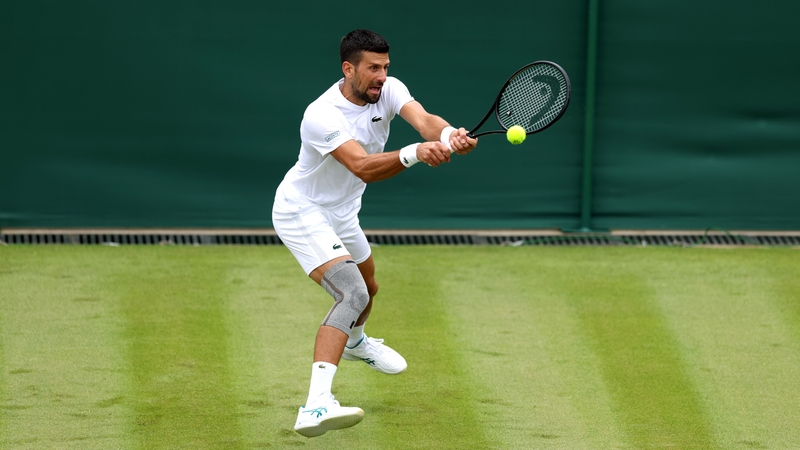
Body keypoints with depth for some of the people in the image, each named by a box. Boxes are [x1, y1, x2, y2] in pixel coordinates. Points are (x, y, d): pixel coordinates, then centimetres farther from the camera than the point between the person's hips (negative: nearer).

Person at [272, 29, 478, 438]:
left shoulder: (388, 91, -11)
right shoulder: (322, 116, -32)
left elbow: (423, 120, -30)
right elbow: (364, 168, -43)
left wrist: (448, 135, -53)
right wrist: (414, 154, -58)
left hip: (341, 214, 9)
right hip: (302, 214, -9)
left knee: (367, 289, 31)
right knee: (353, 294, -29)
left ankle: (354, 342, 68)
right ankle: (316, 405, -41)